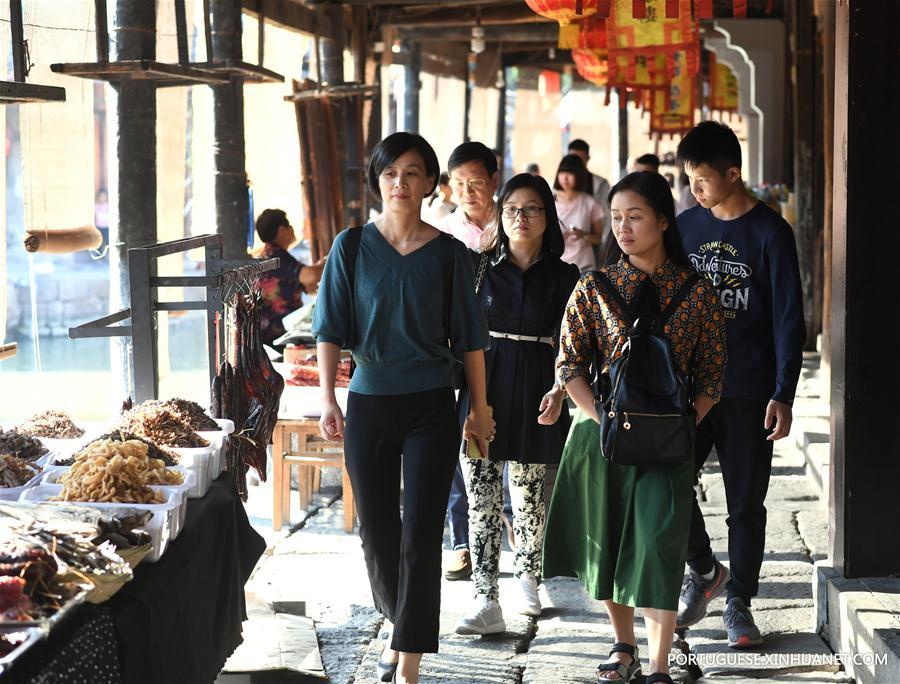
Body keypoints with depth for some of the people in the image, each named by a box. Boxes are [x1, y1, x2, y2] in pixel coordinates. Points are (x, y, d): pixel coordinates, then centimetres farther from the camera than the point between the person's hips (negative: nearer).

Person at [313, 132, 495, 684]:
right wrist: (328, 399, -9)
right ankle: (399, 626, 34)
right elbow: (332, 327, 0)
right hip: (368, 404, 2)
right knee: (377, 530, 11)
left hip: (430, 408, -2)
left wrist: (480, 408, 6)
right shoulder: (352, 247, 1)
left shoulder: (449, 254, 0)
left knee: (421, 535, -6)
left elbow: (469, 337, 5)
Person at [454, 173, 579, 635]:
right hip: (481, 388, 0)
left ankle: (528, 581, 31)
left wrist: (558, 390, -16)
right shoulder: (481, 267, 6)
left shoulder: (562, 276, 5)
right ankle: (486, 602, -7)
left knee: (529, 498, 8)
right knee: (481, 498, -7)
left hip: (535, 393, 0)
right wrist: (453, 390, -1)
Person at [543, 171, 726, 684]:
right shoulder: (594, 287, 1)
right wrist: (606, 420, -11)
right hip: (600, 432, 2)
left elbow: (712, 375, 3)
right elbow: (570, 365, 0)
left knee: (658, 542, -9)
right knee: (607, 541, 9)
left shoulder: (698, 291, 0)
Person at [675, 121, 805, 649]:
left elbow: (789, 320, -8)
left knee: (746, 503, 4)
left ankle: (739, 603, 18)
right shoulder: (686, 226, 6)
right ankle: (704, 571, 23)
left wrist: (783, 396, -13)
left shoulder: (770, 233, -7)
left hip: (748, 392, -4)